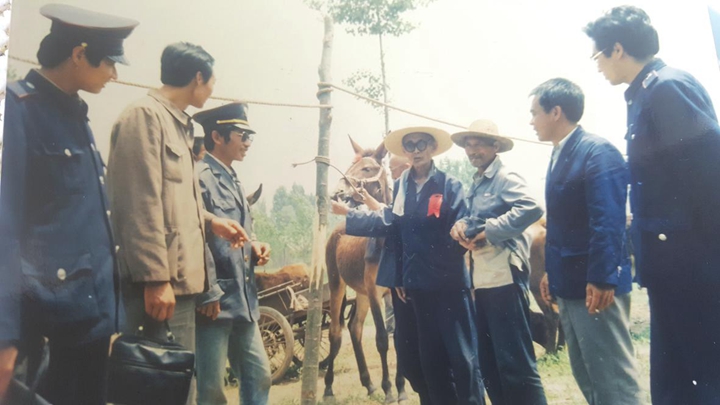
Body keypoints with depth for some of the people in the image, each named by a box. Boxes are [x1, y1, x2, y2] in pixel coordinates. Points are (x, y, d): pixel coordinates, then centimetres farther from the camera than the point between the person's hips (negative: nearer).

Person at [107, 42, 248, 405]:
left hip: (179, 277, 10)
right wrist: (155, 277, -21)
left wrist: (210, 221, 19)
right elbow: (141, 202, -17)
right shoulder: (145, 115, -8)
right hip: (160, 281, -9)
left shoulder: (177, 123, 19)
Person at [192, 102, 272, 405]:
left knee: (259, 378, 16)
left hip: (242, 301, 9)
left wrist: (255, 248, 6)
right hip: (214, 300, -9)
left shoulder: (233, 181, 18)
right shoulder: (199, 177, -11)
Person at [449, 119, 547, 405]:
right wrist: (460, 226, -4)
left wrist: (488, 231, -22)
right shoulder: (475, 185, 18)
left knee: (516, 362, -3)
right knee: (489, 362, 16)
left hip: (504, 276, -9)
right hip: (481, 278, 9)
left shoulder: (505, 177, -7)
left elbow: (531, 209, -24)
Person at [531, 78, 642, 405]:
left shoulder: (598, 151, -13)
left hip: (594, 285, -9)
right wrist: (551, 272, 18)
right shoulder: (560, 156, 14)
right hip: (569, 285, 9)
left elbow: (608, 222, -21)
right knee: (586, 377, 17)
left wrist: (602, 280, -23)